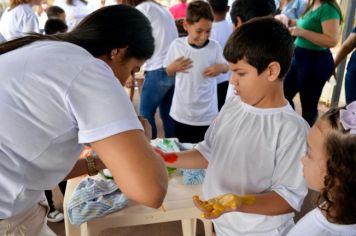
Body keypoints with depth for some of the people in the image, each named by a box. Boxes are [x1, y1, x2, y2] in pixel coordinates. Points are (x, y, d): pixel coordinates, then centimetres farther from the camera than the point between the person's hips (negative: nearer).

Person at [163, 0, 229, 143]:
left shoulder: (215, 46, -9)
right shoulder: (177, 45, -7)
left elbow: (226, 67, 5)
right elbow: (169, 72, 6)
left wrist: (220, 67, -16)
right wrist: (174, 67, -15)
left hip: (207, 114, -1)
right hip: (181, 112, 1)